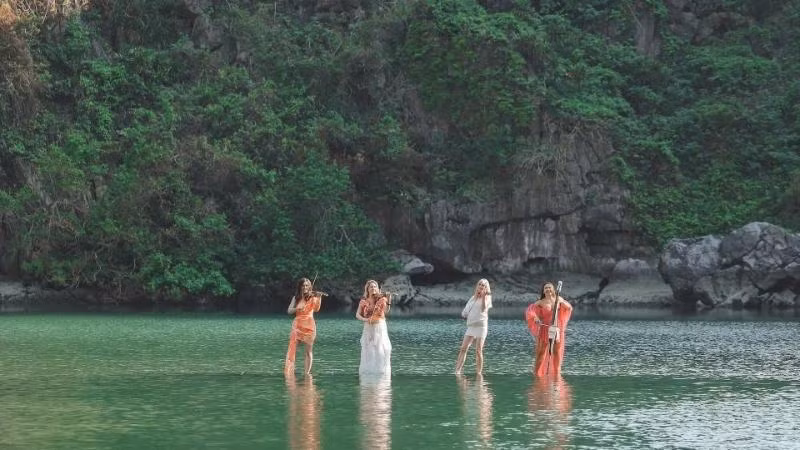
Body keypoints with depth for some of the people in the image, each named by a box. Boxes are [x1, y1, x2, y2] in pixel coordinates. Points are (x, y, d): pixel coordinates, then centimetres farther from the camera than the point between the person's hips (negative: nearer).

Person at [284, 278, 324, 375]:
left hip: (309, 326, -2)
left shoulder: (312, 297, 2)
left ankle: (307, 373, 3)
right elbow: (289, 310, 2)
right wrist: (297, 309, -18)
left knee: (309, 350, 0)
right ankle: (288, 371, -7)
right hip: (297, 325, 2)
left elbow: (316, 309, -16)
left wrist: (319, 297, -30)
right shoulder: (296, 298, 10)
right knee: (292, 349, -7)